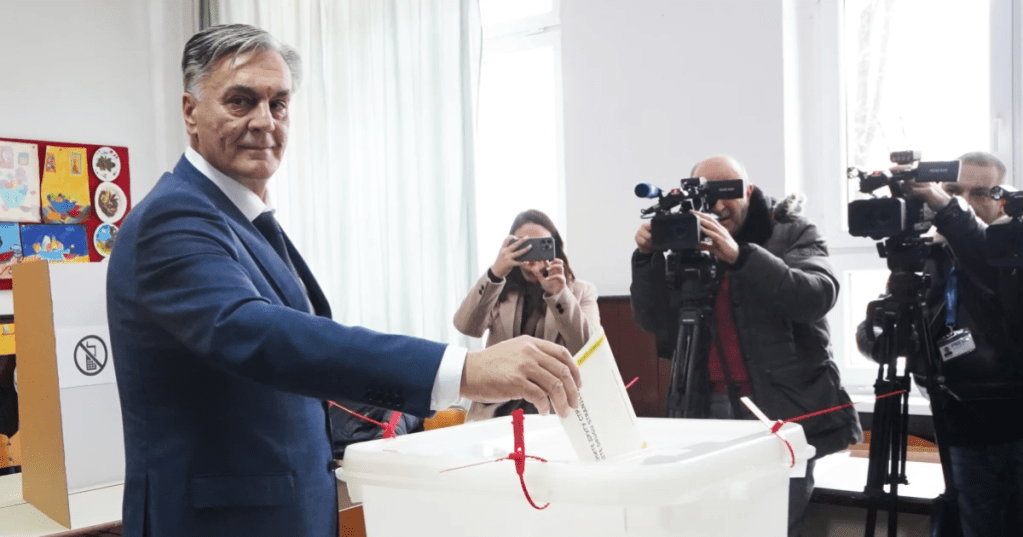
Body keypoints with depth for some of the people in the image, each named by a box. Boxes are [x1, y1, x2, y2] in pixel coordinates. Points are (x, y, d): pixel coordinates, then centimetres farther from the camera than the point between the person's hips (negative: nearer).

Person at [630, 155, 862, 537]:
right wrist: (647, 258, -12)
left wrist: (740, 256, -27)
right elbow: (656, 323, 3)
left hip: (782, 409, -3)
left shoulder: (792, 234, 1)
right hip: (708, 409, 3)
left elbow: (816, 297, -17)